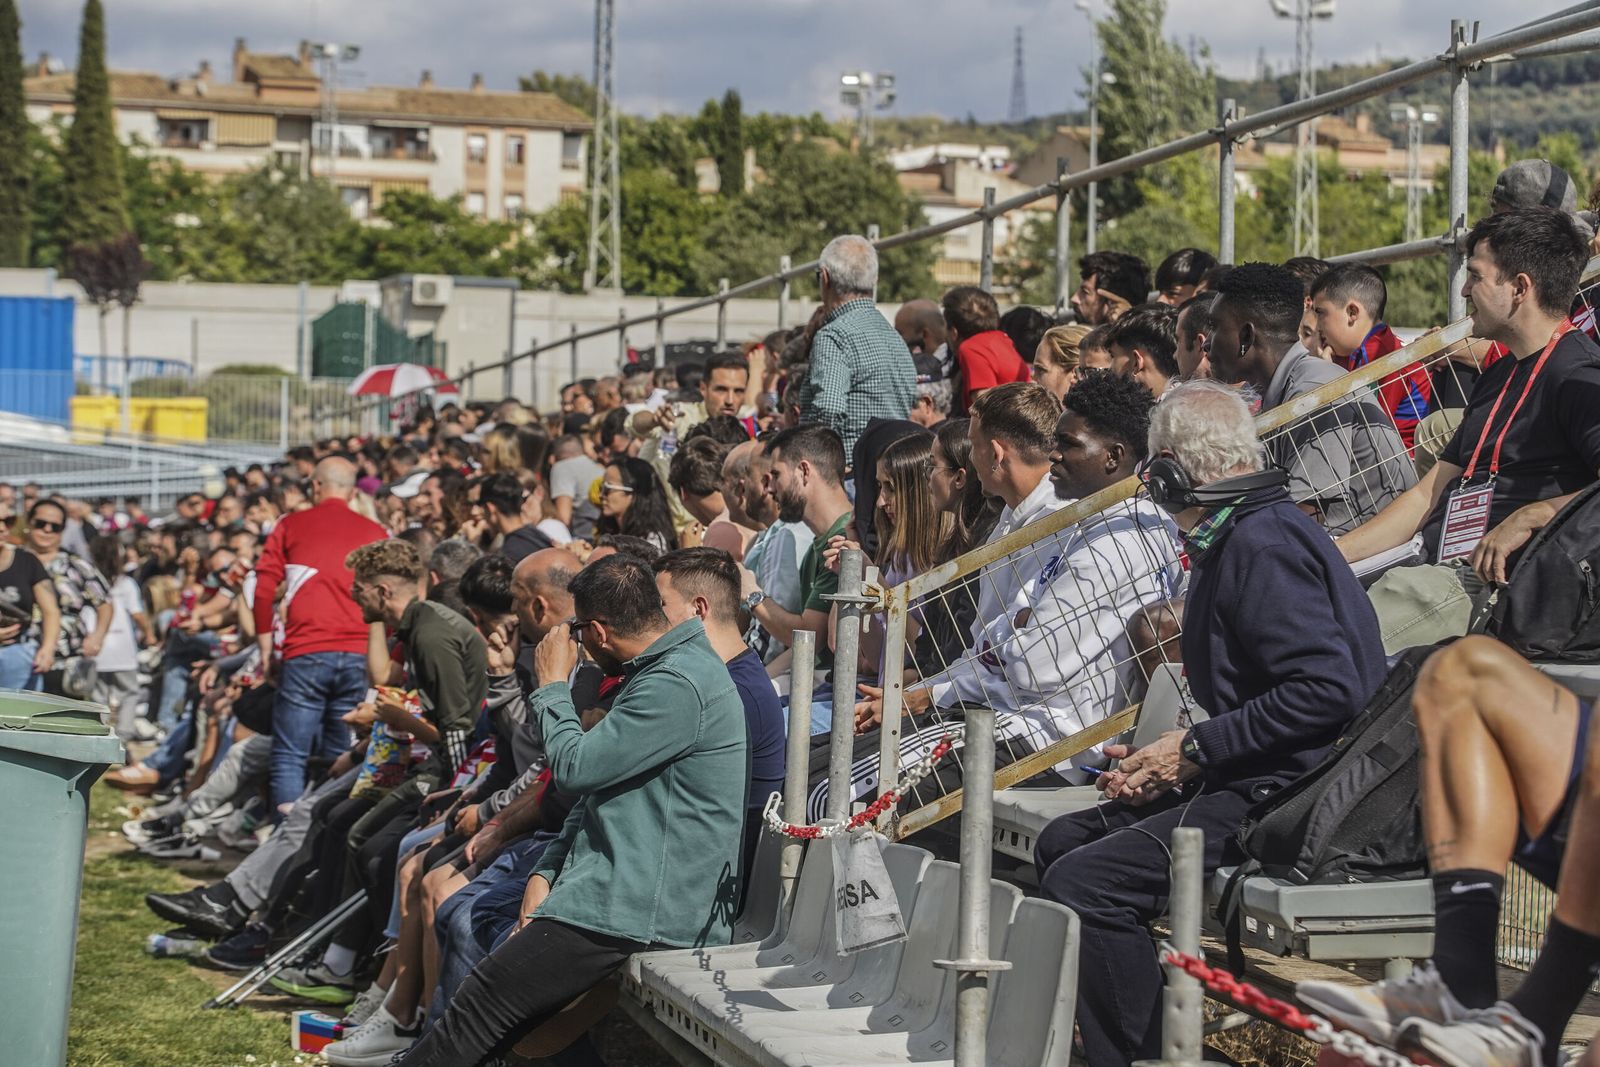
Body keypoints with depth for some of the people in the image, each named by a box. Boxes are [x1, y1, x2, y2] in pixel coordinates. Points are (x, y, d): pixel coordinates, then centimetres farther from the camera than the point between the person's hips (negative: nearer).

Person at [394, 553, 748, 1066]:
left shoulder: (677, 686, -18)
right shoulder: (667, 668, 17)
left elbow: (576, 767, -18)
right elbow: (597, 791, 19)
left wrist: (552, 686, -1)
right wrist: (547, 872, 9)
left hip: (636, 910, -10)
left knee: (482, 1005, -9)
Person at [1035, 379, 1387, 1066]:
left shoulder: (1264, 543, -15)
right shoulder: (1238, 537, 19)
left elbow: (1328, 689, -26)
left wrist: (1195, 749, -17)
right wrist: (1165, 764, 7)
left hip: (1297, 798, -11)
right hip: (1256, 784, 11)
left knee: (1084, 881, -22)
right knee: (1062, 842, 15)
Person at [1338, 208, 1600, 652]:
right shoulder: (1498, 378, 25)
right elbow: (1428, 495, 26)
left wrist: (1530, 517, -23)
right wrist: (1328, 555, 18)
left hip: (1495, 581, -9)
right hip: (1436, 568, 10)